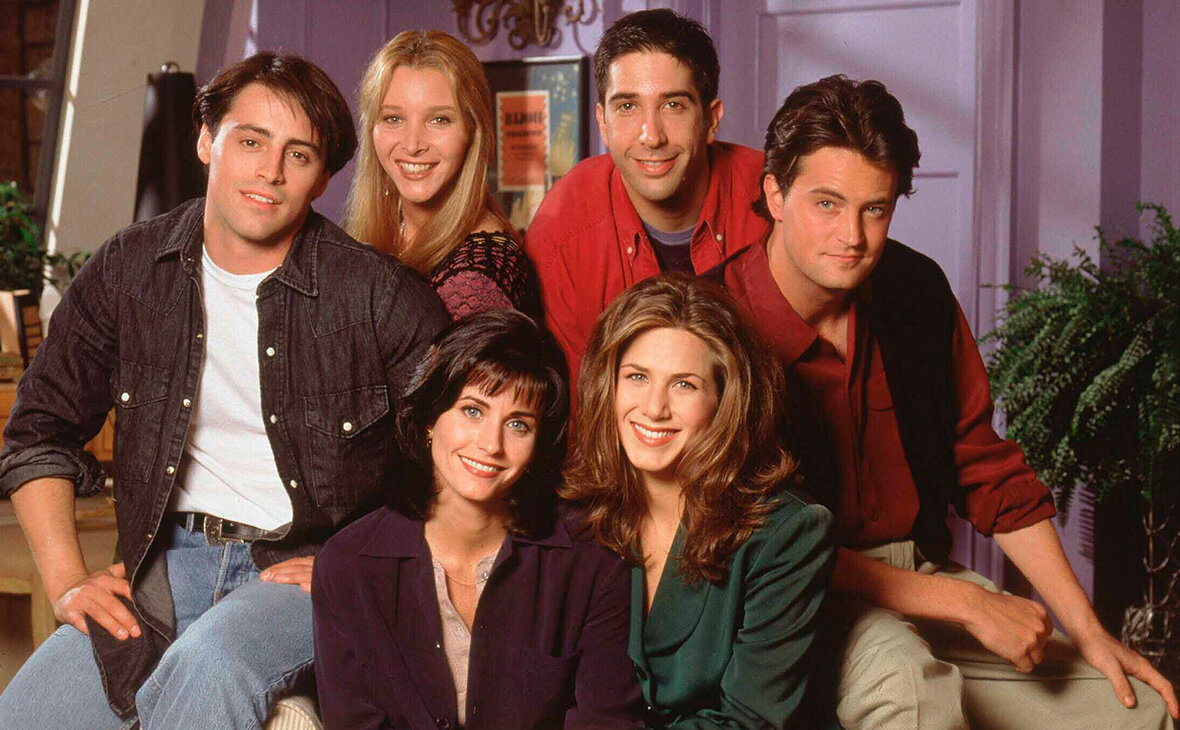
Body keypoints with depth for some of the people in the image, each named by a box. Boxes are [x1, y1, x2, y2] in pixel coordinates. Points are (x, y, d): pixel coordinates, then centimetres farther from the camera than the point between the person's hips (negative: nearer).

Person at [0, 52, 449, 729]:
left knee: (207, 667, -34)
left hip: (305, 568, -3)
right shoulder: (129, 269, 3)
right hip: (170, 561, 4)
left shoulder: (380, 294, -9)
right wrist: (68, 581, 1)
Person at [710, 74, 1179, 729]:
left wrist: (1087, 631, 3)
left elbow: (985, 467, 9)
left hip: (923, 571, 6)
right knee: (902, 677, -38)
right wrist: (965, 603, -20)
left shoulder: (918, 290, 0)